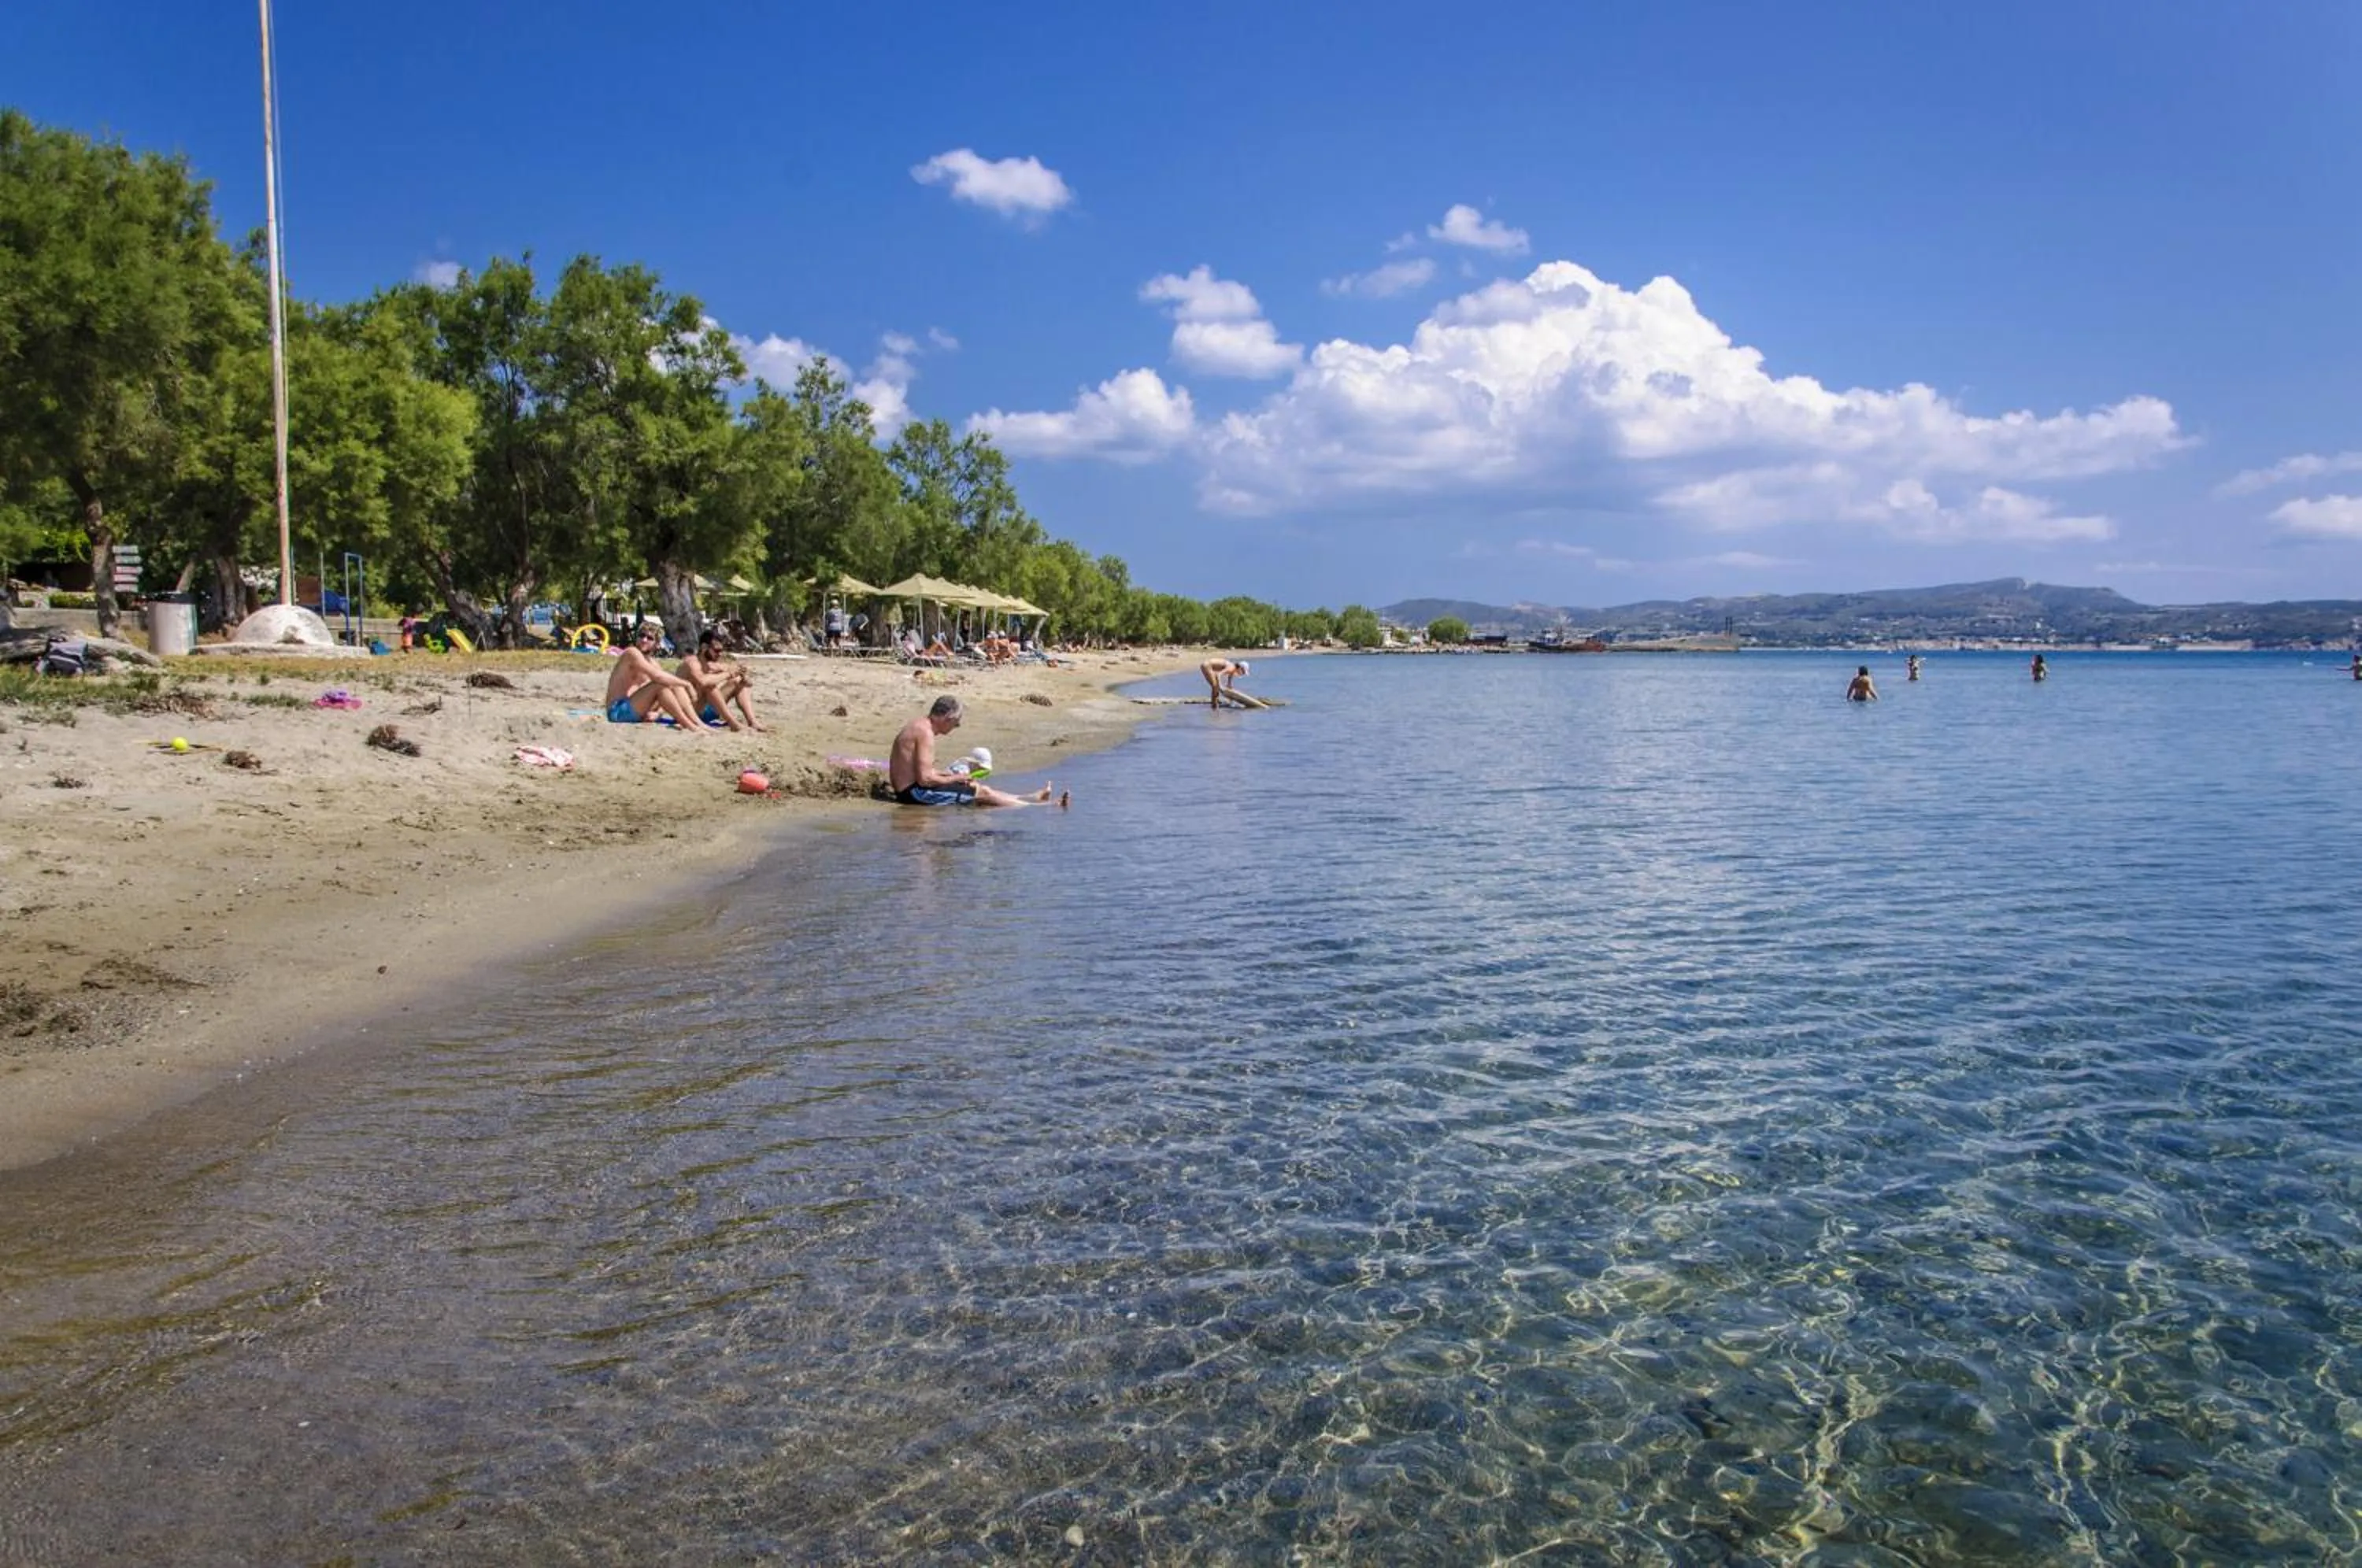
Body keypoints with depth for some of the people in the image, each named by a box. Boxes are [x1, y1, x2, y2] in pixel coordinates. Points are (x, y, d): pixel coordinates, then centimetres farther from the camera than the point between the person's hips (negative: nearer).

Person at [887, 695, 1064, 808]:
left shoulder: (920, 724, 12)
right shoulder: (926, 733, -21)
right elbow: (924, 779, -25)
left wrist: (947, 773, 9)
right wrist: (954, 778, -10)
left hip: (907, 789, 10)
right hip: (915, 793, -10)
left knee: (980, 789, 15)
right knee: (984, 793, -6)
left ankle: (1033, 798, 20)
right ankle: (1040, 807, -1)